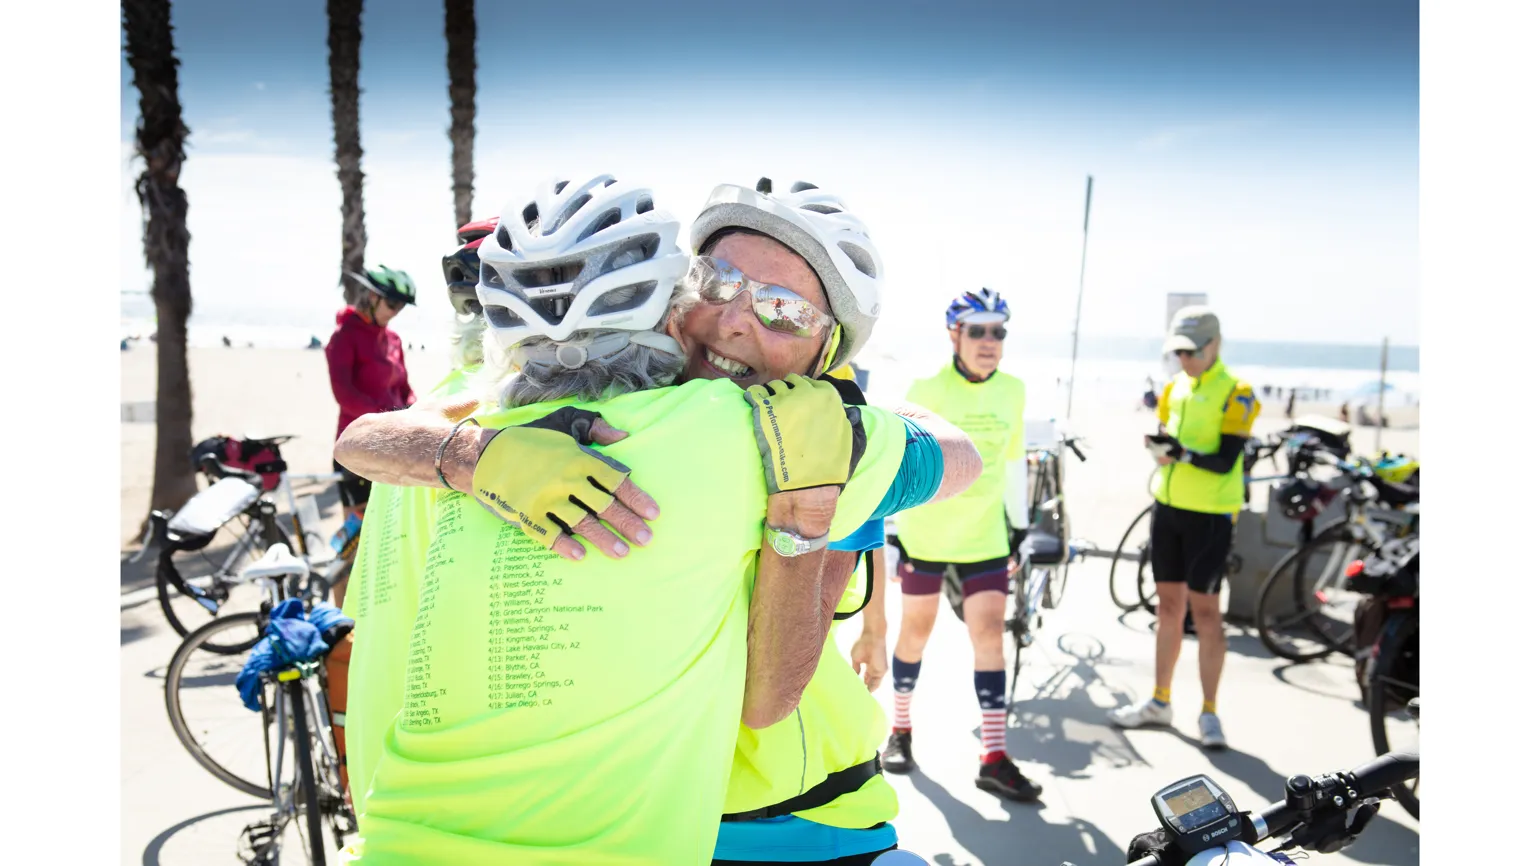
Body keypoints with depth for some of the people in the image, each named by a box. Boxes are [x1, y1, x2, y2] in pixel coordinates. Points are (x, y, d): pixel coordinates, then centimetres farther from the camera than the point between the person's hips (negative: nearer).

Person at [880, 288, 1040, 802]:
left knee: (990, 634, -1)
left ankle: (995, 759, 6)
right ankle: (901, 730, 30)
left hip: (985, 536, 3)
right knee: (916, 629, 10)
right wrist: (888, 533, -10)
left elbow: (1014, 461, 12)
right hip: (925, 534, -3)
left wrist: (1020, 525, 14)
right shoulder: (928, 390, -11)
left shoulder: (1012, 390, 1)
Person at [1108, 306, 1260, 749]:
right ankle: (1160, 701, 23)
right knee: (1168, 604, 12)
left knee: (1204, 609, -1)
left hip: (1210, 514, -6)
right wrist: (1158, 445, -7)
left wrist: (1183, 452, -32)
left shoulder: (1235, 393, -10)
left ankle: (1209, 712, 12)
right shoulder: (1174, 387, 9)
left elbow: (1225, 462, -17)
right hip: (1168, 507, 6)